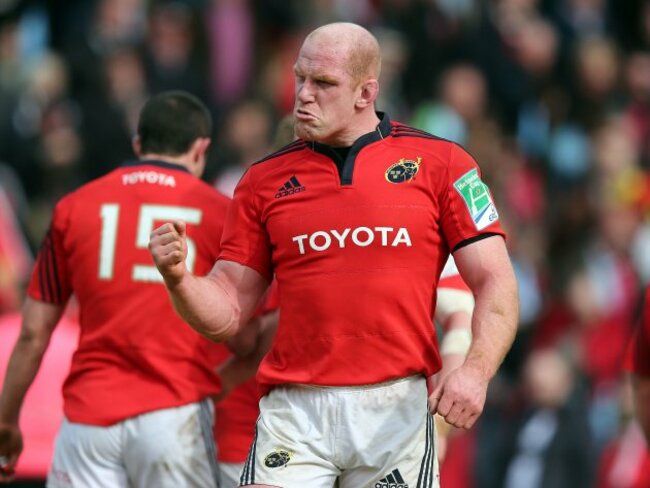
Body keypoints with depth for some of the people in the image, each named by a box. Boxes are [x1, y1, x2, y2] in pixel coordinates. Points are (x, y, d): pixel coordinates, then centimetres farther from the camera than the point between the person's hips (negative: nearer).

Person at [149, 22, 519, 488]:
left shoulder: (441, 164, 3)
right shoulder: (265, 180, 10)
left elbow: (495, 281, 1)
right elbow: (227, 313, 11)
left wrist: (476, 370, -16)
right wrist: (178, 277, -10)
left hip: (396, 411, -1)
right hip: (293, 411, 1)